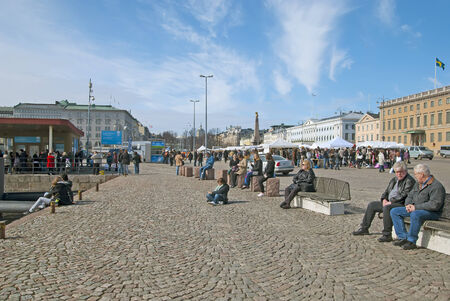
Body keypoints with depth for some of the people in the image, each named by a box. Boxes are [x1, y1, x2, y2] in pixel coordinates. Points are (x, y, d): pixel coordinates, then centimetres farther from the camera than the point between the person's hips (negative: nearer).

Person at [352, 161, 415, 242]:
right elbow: (386, 191, 20)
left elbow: (404, 196, -21)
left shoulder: (409, 181, -10)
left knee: (387, 208, -37)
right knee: (371, 205, 7)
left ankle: (387, 235, -31)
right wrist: (384, 199, -1)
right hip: (389, 202, 10)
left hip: (401, 204, -10)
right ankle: (364, 228, 13)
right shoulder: (394, 179, 17)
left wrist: (391, 202, -20)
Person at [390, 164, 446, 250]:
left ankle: (411, 241, -28)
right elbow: (410, 196, 19)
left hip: (432, 212, -9)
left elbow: (435, 205, -26)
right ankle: (403, 238, -8)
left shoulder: (436, 186, -15)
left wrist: (416, 207, -23)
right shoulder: (418, 184, 13)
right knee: (394, 211, -3)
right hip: (415, 209, 9)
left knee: (415, 214, -40)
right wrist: (408, 204, -4)